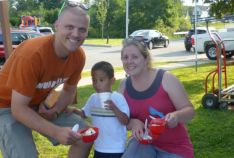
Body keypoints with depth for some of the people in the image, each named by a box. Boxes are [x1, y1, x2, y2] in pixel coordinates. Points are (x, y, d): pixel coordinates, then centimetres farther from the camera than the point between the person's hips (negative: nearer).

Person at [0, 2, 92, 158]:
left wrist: (54, 112, -15)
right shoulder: (32, 54, -33)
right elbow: (18, 108, -30)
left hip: (39, 105, 7)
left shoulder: (79, 56, -12)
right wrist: (56, 131, -36)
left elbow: (69, 90, 5)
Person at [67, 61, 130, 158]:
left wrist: (114, 108, -33)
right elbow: (84, 114, 15)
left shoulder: (118, 98, -14)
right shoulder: (93, 98, 3)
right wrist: (74, 110, -4)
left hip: (116, 149, -5)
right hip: (99, 148, 5)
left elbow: (125, 121, -19)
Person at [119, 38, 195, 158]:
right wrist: (133, 123, -21)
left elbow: (189, 110, -12)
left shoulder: (166, 79, -15)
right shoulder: (124, 85, -2)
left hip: (174, 147, -2)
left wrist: (176, 116, -34)